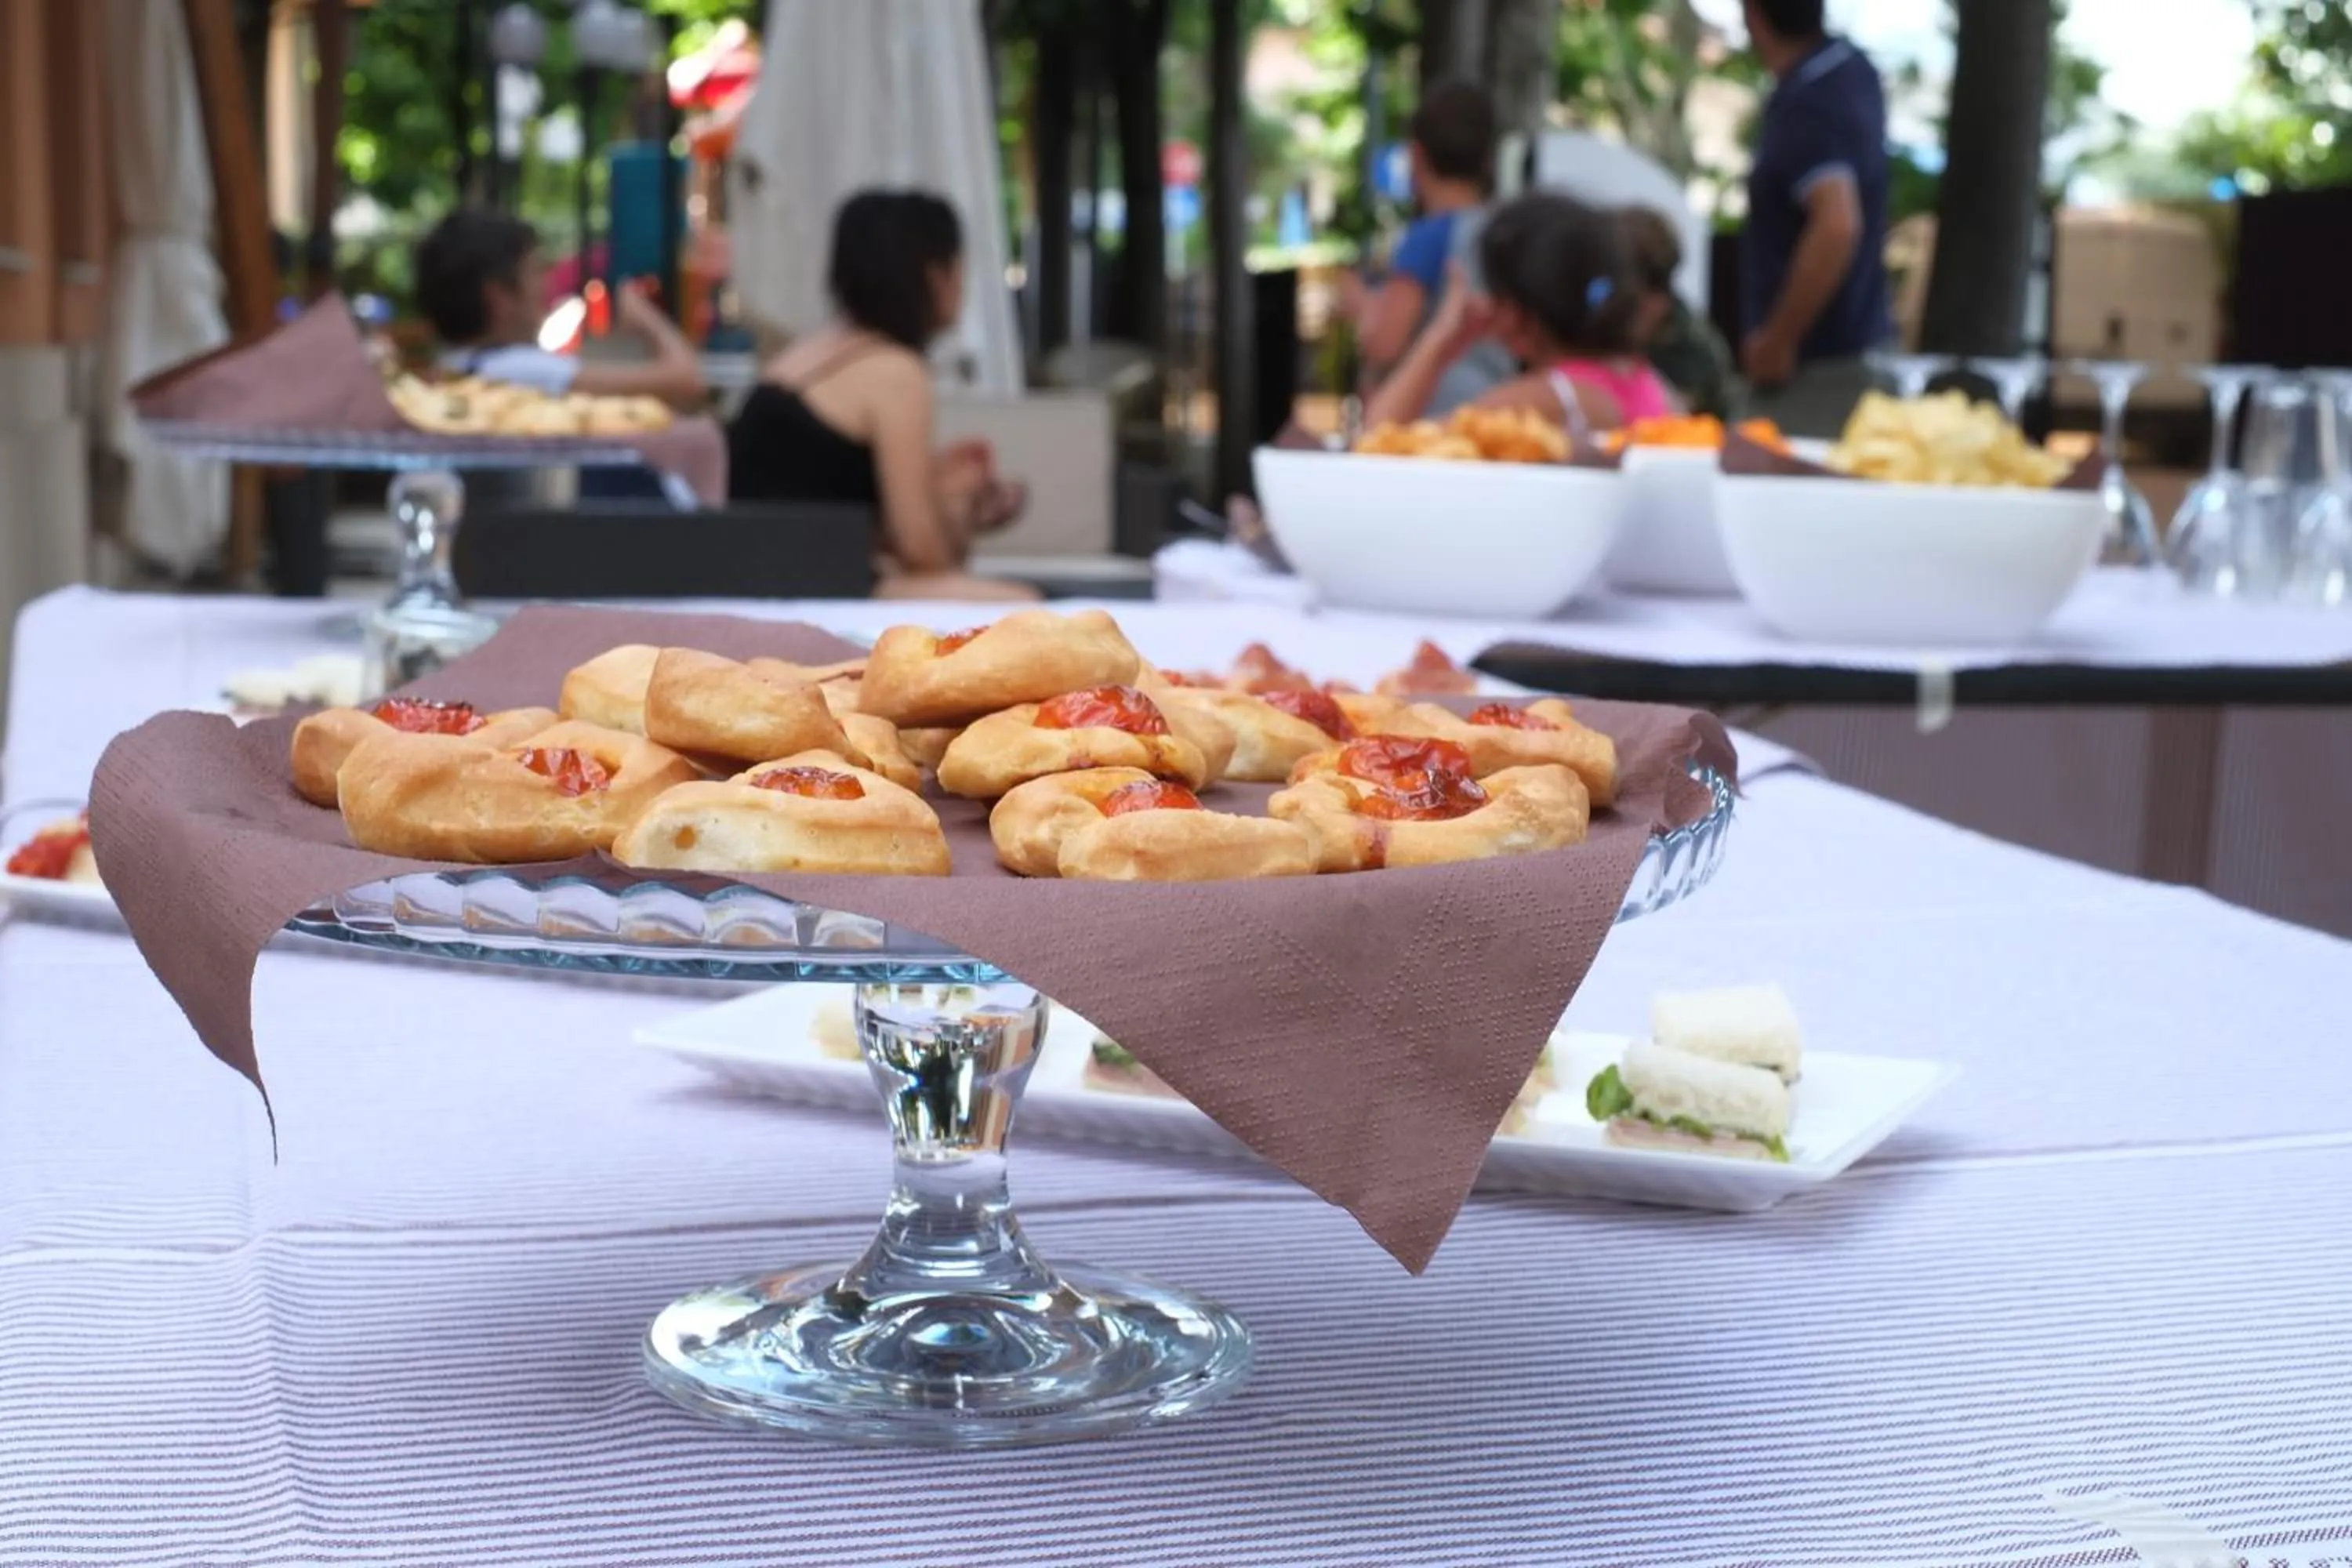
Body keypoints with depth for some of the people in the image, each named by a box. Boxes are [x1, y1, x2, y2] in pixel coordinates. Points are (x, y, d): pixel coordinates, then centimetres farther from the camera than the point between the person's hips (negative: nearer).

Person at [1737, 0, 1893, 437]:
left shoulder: (1803, 106, -23)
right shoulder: (1853, 68, 5)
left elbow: (1837, 226, -35)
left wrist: (1778, 340, -28)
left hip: (1818, 361, -10)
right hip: (1859, 344, 10)